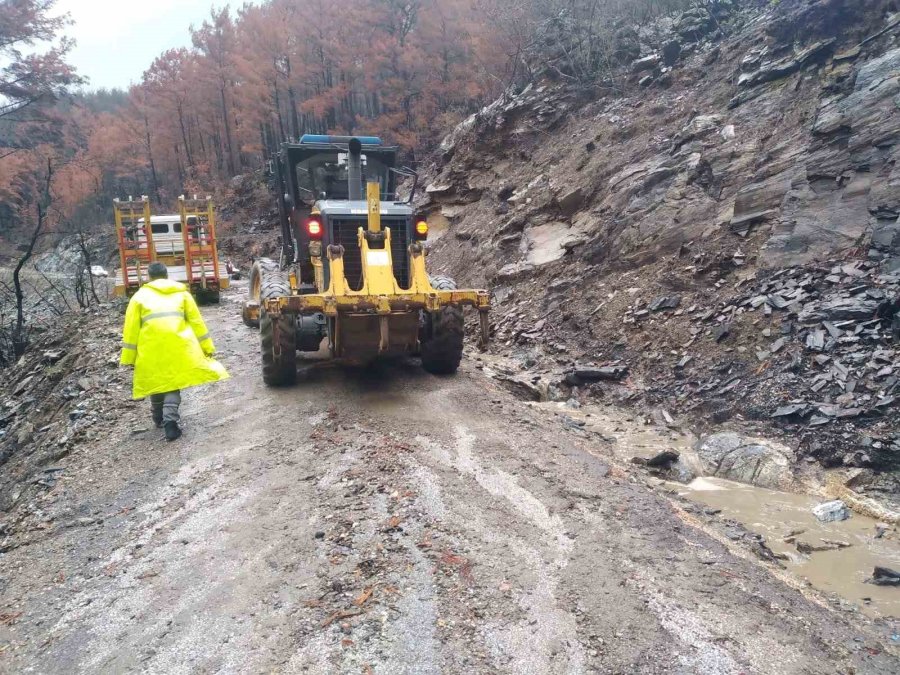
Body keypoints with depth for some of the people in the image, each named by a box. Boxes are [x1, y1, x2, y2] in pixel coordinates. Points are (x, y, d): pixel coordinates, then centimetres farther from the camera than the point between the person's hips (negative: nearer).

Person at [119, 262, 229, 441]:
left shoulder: (140, 296, 12)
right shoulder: (181, 293, 14)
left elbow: (131, 329, 8)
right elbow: (196, 322, 9)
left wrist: (129, 357, 11)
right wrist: (207, 347, 12)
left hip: (151, 348, 1)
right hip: (177, 345, 0)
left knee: (155, 381, 20)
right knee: (173, 382, 5)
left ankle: (159, 417, 35)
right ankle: (170, 420, -12)